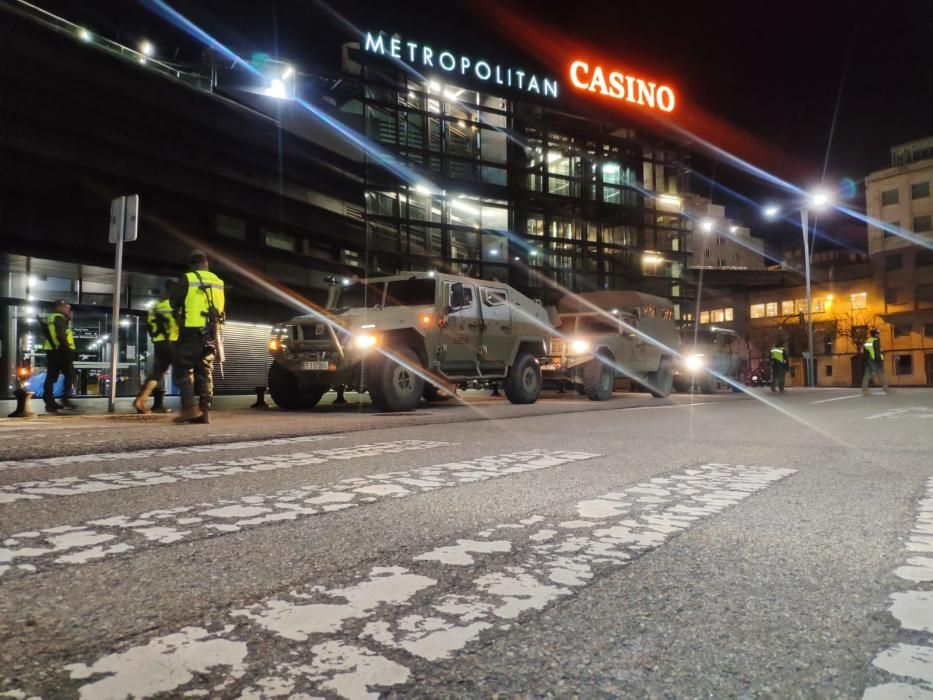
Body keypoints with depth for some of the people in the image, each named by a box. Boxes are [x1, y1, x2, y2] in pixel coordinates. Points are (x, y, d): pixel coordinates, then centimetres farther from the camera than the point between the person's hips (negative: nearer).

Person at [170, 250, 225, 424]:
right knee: (205, 372, 8)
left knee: (182, 370, 2)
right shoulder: (218, 282, 13)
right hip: (211, 333, 5)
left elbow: (173, 302, 5)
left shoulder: (187, 280, -4)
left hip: (191, 332, -5)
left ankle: (190, 407, -9)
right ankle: (204, 412, 5)